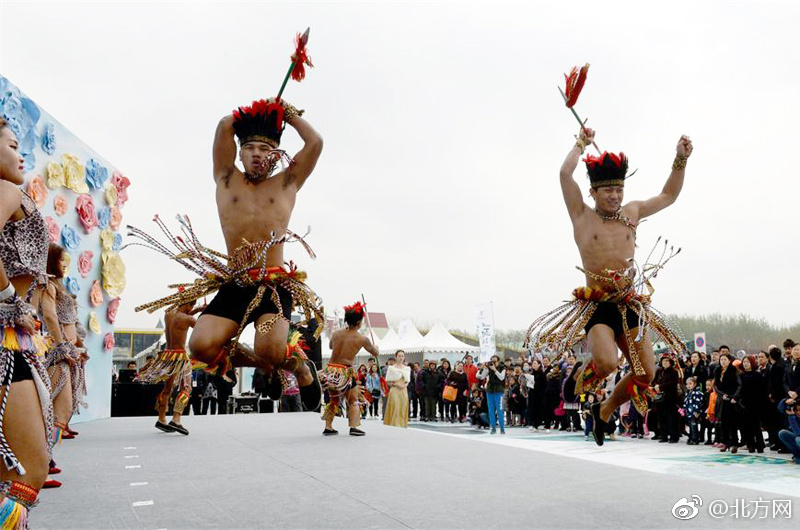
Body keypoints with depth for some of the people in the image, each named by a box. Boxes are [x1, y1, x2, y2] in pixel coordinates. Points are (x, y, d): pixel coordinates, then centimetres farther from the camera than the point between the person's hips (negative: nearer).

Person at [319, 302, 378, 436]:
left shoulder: (336, 333, 4)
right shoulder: (362, 339, -6)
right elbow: (376, 354, 10)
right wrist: (375, 347, 31)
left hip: (330, 370, 4)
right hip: (345, 373, -4)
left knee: (333, 399, 22)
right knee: (353, 400, 14)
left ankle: (328, 427, 19)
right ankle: (354, 427, 2)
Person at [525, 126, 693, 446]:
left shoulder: (631, 213, 13)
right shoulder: (582, 216, 1)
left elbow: (669, 195, 25)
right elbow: (565, 173, -9)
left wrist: (681, 160, 14)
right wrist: (581, 143, 6)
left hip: (630, 305, 5)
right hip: (597, 305, -5)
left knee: (646, 374, 0)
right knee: (606, 362, -30)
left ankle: (605, 411, 26)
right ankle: (579, 384, 7)